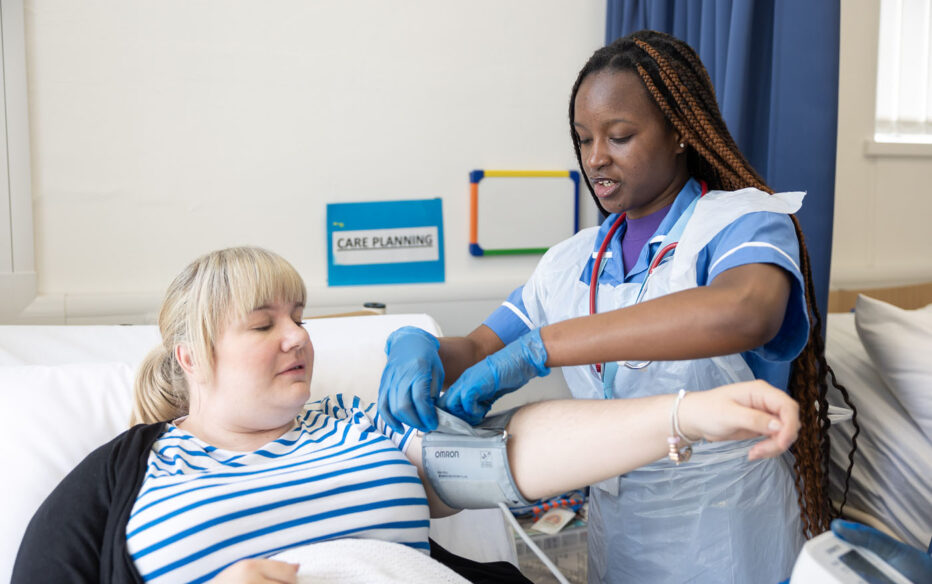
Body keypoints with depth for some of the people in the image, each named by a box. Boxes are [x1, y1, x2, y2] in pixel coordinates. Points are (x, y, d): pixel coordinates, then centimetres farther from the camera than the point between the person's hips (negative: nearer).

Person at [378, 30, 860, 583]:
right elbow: (477, 350, 5)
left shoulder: (743, 220, -14)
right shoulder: (572, 261, 5)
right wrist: (420, 348, -20)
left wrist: (536, 348, -38)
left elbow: (745, 312, -37)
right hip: (615, 535, 5)